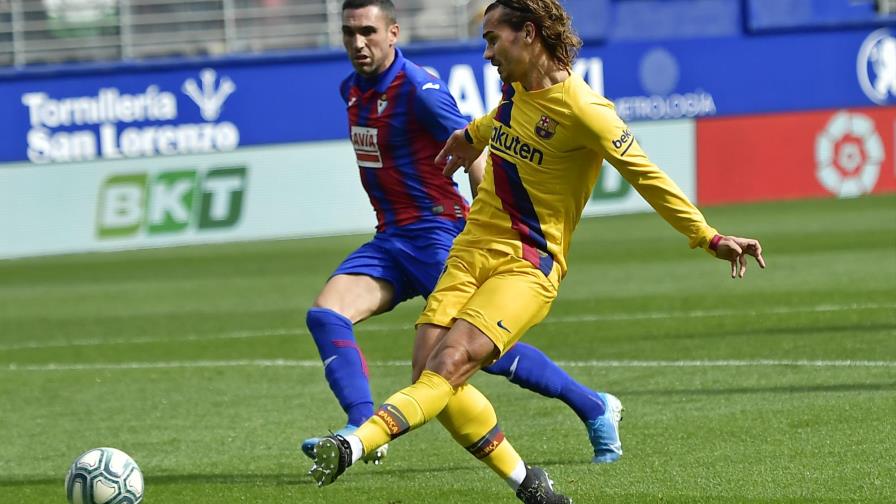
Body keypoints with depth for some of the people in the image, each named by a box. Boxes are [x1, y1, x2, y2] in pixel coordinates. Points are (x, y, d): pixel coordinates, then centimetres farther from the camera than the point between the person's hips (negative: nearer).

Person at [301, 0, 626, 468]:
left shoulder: (420, 90, -15)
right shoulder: (351, 90, 10)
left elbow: (474, 159, -14)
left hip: (436, 233, -8)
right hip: (389, 238, 8)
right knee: (325, 315, -14)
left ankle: (594, 408, 7)